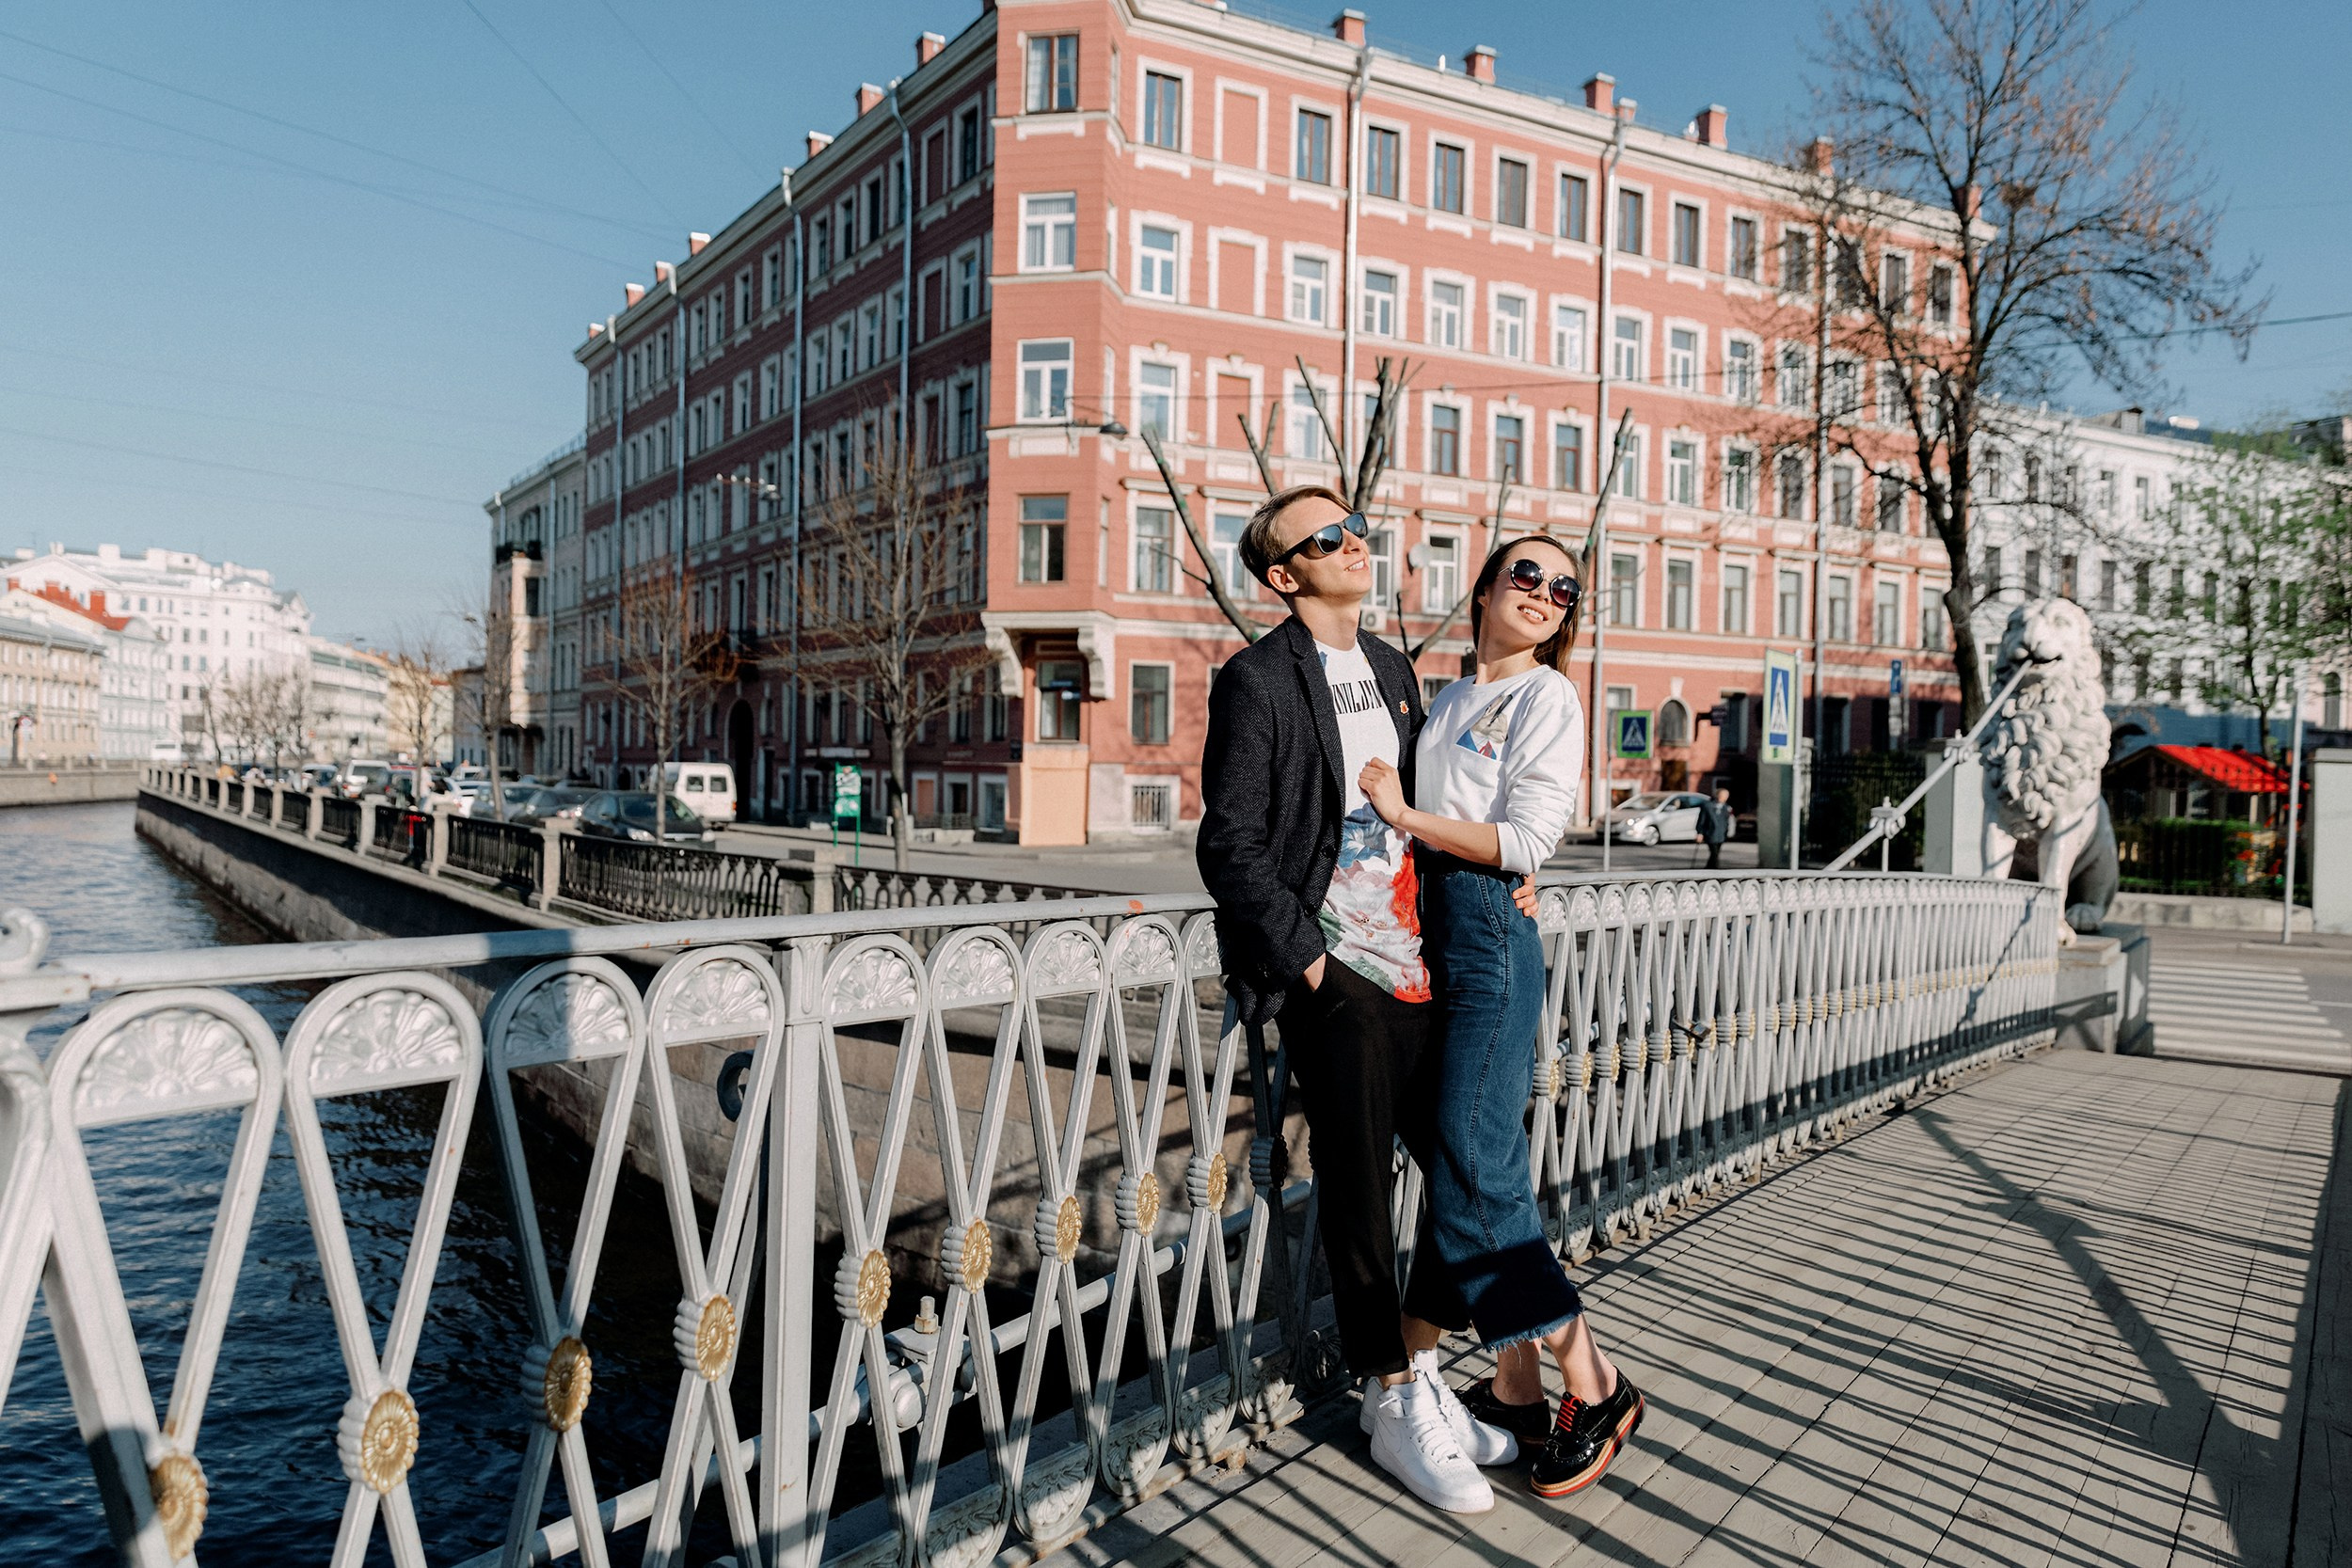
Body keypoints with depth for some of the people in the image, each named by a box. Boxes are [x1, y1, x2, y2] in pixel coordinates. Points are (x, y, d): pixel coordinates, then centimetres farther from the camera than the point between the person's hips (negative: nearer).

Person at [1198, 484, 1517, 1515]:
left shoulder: (1393, 669, 15)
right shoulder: (1257, 681, -8)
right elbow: (1230, 846, -11)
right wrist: (1306, 957, -13)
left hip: (1422, 963, 7)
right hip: (1337, 976, -7)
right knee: (1360, 1194, 6)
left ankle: (1416, 1366, 32)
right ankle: (1395, 1409, 26)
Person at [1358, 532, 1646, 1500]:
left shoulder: (1548, 698, -2)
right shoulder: (1446, 701, 20)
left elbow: (1525, 841, -12)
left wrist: (1405, 815, -8)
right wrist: (1395, 811, 5)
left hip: (1491, 932, -7)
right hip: (1429, 931, 7)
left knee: (1473, 1175, -10)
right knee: (1473, 1163, 9)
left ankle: (1594, 1386, 4)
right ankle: (1516, 1387, 20)